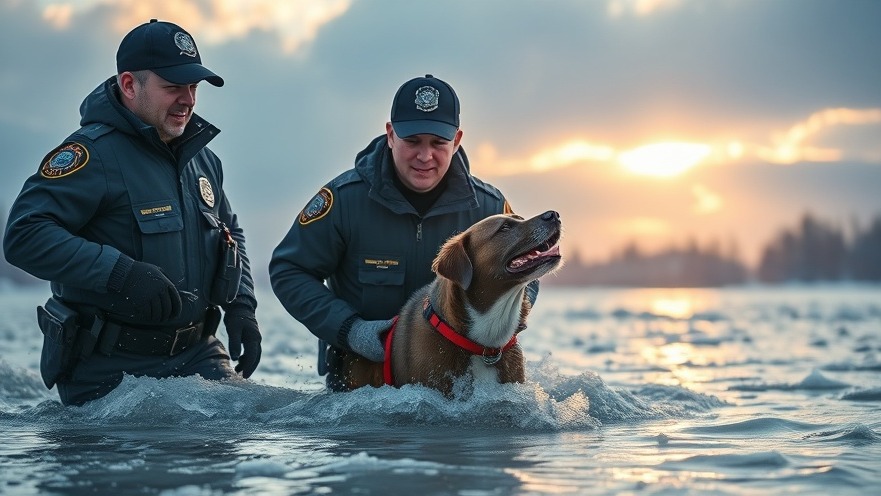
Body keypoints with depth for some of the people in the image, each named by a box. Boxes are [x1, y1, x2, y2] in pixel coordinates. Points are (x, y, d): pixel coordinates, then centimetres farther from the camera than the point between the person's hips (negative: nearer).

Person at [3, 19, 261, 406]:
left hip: (196, 355, 6)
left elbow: (230, 232, 25)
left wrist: (240, 306, 9)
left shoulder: (202, 159, 11)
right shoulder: (91, 153, -15)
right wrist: (121, 273, -30)